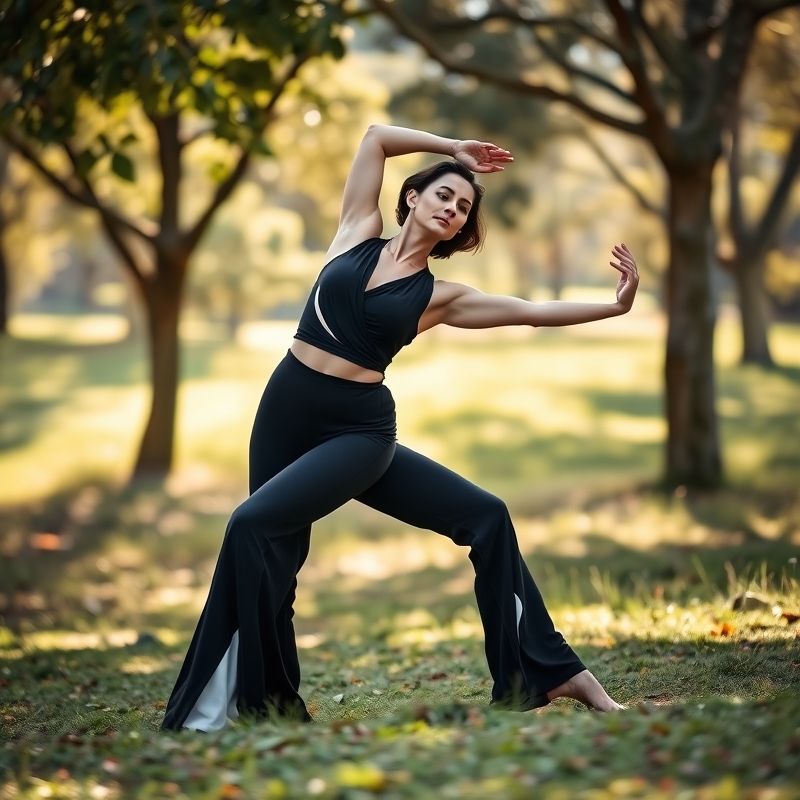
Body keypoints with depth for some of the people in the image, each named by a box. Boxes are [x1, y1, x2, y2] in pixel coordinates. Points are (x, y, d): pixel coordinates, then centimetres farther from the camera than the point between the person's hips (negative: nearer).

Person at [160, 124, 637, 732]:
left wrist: (615, 307, -5)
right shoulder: (358, 235, 7)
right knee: (271, 555, -2)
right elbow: (377, 137, 8)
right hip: (285, 411, 2)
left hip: (361, 430, -2)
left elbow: (533, 311, 2)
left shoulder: (438, 295, 4)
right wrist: (452, 149, 11)